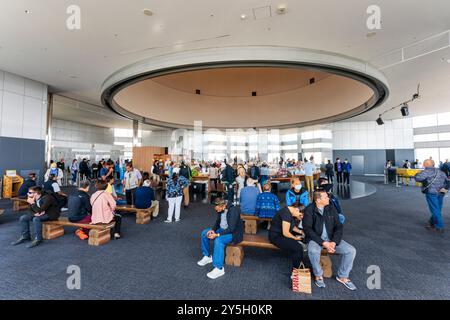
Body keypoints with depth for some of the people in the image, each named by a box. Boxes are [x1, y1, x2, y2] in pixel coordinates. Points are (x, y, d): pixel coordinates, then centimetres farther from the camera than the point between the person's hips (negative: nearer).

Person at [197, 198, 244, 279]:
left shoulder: (233, 210, -30)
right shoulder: (220, 209, -6)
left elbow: (231, 229, -30)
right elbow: (218, 221, 9)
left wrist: (217, 235, -31)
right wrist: (212, 229, -10)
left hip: (233, 233, -9)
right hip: (222, 229, 9)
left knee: (218, 240, -33)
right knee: (204, 233, 1)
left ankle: (219, 269, -20)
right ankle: (207, 256, 16)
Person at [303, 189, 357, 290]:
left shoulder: (331, 209, 0)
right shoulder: (309, 210, -13)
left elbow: (339, 227, 0)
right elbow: (307, 229, -16)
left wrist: (334, 242, -15)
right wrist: (323, 243, -23)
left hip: (331, 239, 5)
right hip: (316, 239, -4)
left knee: (351, 250, -14)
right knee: (313, 251, -34)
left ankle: (343, 276, 10)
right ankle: (318, 275, -3)